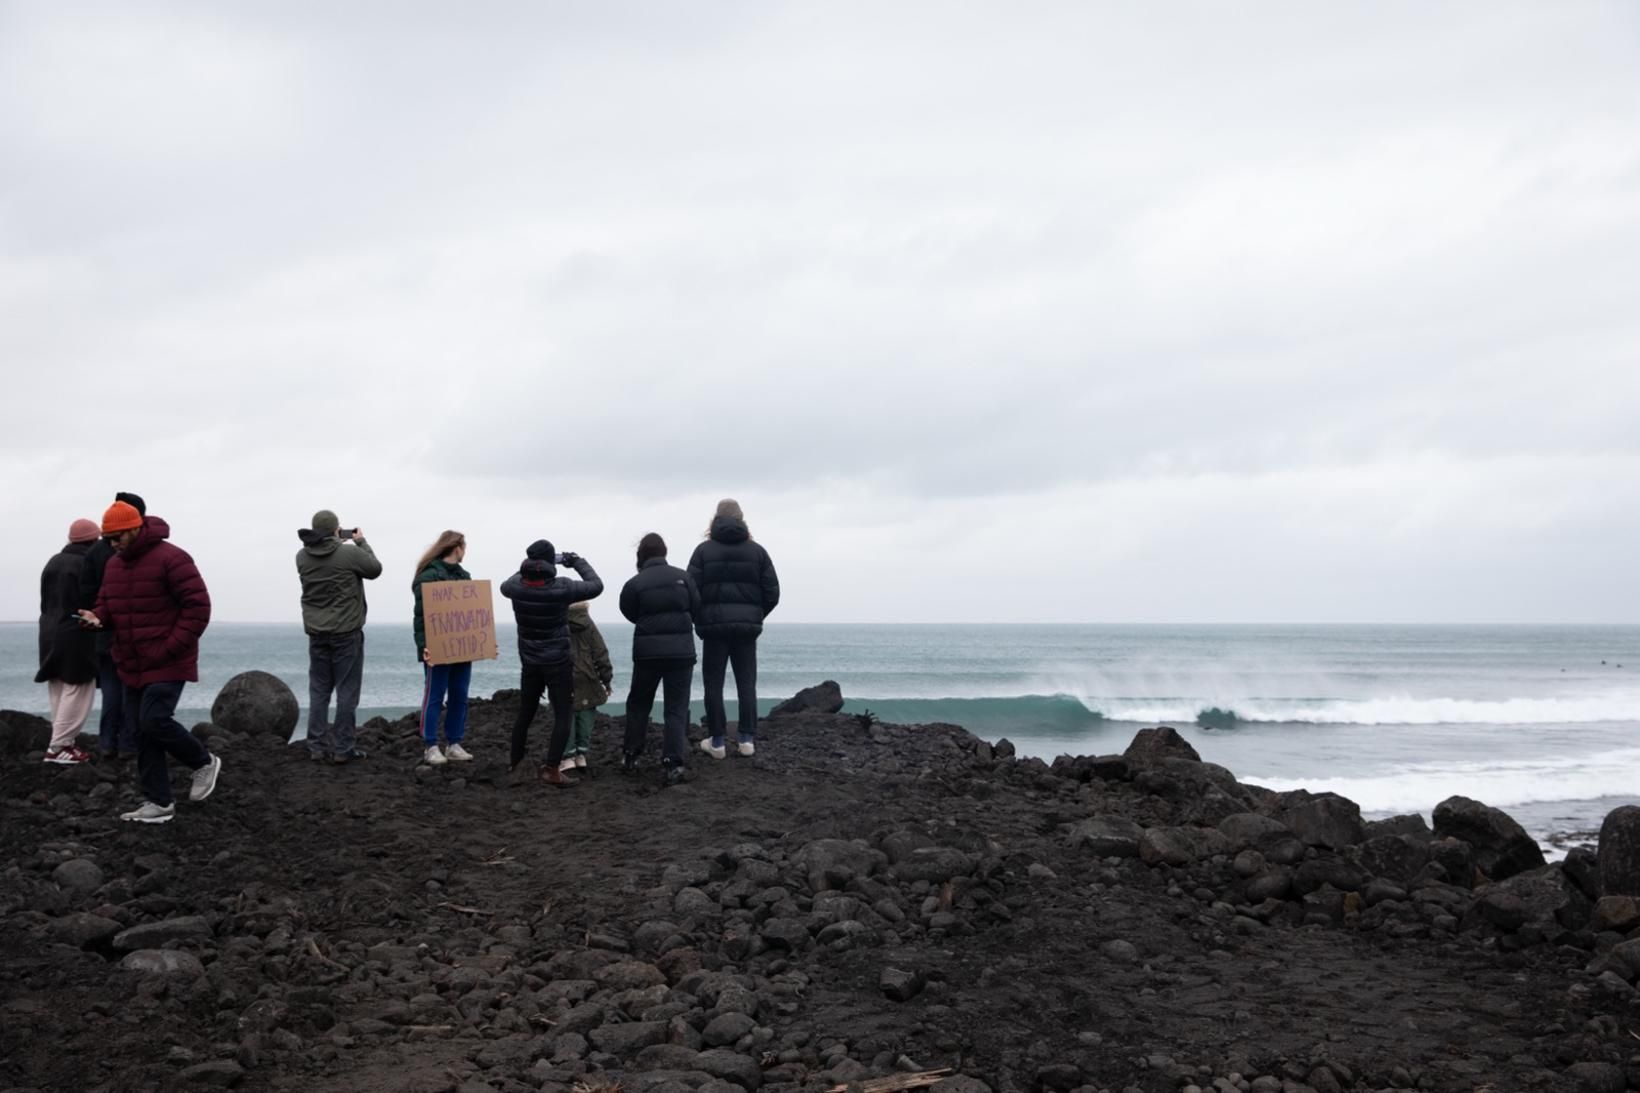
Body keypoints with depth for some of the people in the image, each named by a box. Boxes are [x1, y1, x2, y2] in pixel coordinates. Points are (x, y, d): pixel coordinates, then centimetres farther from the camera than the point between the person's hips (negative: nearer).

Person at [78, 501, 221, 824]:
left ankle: (204, 762, 7)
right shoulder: (114, 565, 12)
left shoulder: (170, 559, -14)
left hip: (167, 663, -8)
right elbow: (107, 604, 18)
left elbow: (198, 605, -17)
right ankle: (159, 803, 11)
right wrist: (97, 617, -6)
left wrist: (172, 647, -20)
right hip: (133, 665, 8)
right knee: (143, 734, 6)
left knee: (154, 720, -18)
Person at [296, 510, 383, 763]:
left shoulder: (302, 557, 0)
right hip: (346, 632, -5)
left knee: (319, 690, 10)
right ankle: (342, 748, 0)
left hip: (316, 633, 5)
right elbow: (375, 569, 3)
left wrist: (338, 544, 16)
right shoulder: (349, 554, -14)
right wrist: (361, 542, 15)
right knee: (347, 690, 1)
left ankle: (317, 746, 10)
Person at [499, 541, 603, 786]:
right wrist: (578, 562, 5)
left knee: (525, 714, 17)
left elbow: (505, 585, 19)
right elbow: (596, 586, -8)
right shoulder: (561, 588, -19)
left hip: (529, 662, 5)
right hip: (558, 662, -5)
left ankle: (515, 765, 24)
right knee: (563, 716, -1)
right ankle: (552, 770, -8)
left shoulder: (517, 587, -6)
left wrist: (526, 567, 22)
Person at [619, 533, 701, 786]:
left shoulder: (635, 584, -6)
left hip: (647, 651, 0)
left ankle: (631, 758, 22)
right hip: (682, 649, 0)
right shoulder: (682, 577, -4)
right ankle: (672, 765, -6)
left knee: (638, 704, 19)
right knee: (676, 709, 4)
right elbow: (696, 609, 1)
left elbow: (630, 614, 5)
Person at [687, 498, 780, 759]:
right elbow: (772, 592, 1)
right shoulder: (757, 551, 5)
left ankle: (717, 741, 4)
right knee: (746, 683, 8)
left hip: (713, 626, -2)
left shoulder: (704, 550, -1)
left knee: (713, 684, 4)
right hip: (747, 627, 2)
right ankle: (748, 739, 4)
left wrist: (700, 620, 7)